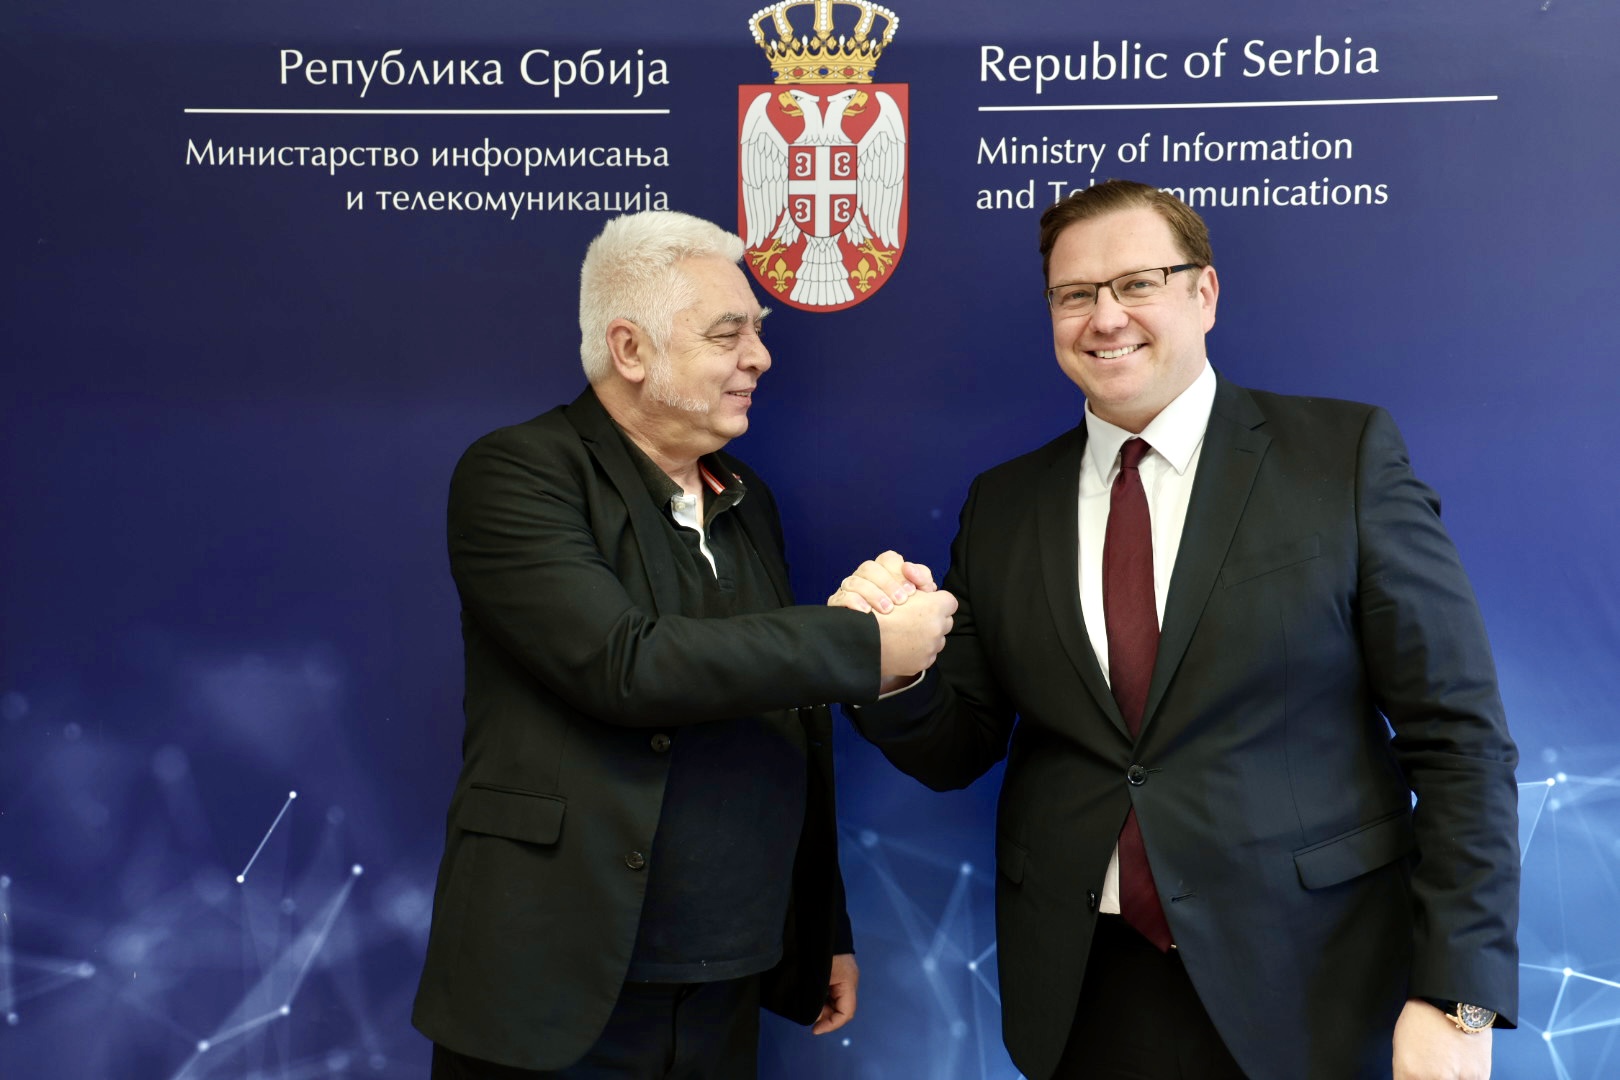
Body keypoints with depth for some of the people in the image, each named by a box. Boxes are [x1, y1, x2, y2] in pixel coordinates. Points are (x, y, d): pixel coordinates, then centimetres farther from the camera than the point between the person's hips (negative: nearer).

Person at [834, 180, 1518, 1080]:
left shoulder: (1346, 455, -5)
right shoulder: (1003, 507, 5)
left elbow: (1458, 734, -6)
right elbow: (957, 751, 6)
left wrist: (1459, 996, -10)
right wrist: (893, 665, -14)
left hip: (1308, 994, -2)